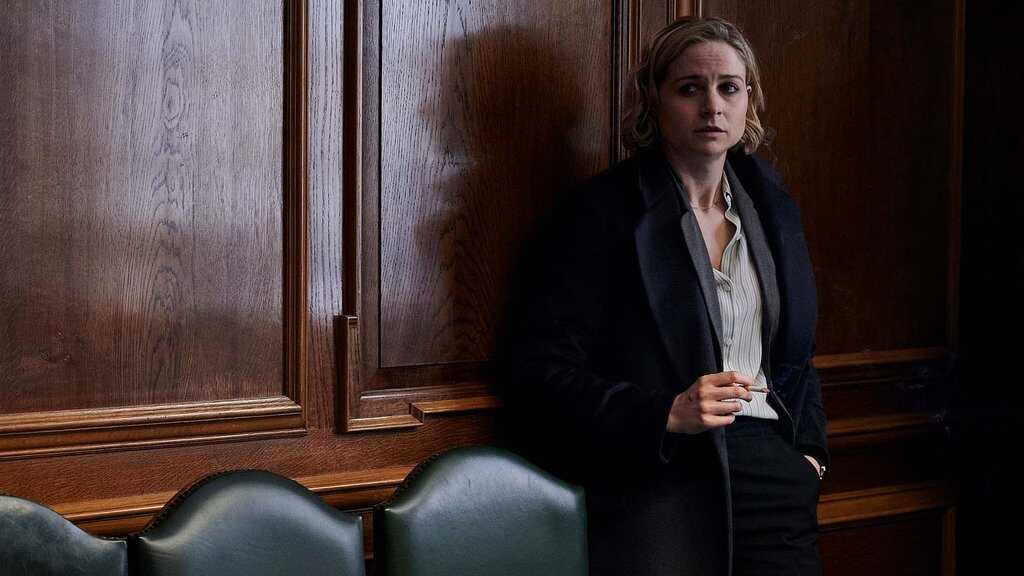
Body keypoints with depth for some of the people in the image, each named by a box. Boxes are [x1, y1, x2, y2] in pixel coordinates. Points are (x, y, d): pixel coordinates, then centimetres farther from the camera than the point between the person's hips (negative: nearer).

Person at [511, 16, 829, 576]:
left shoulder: (772, 207, 15)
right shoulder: (605, 209, -4)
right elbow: (543, 374, -9)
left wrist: (809, 447, 11)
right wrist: (667, 415, -19)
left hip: (775, 474, 5)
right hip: (661, 477, -5)